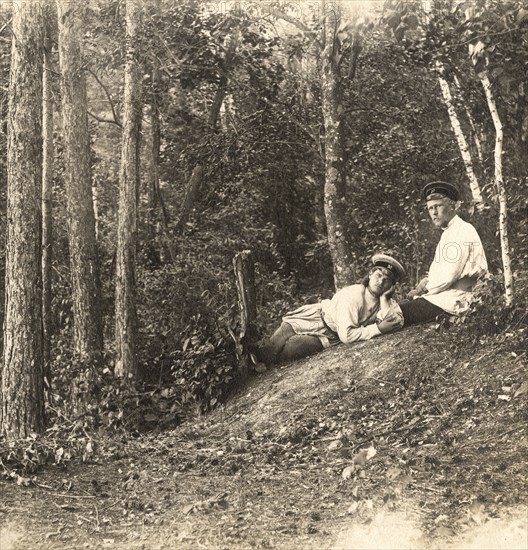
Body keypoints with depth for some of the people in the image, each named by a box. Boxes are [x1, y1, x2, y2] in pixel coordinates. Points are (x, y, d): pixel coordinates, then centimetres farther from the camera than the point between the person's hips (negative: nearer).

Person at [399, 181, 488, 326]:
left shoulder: (460, 231, -13)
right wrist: (427, 281, 3)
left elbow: (448, 277, -20)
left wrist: (423, 288, -6)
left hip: (450, 303, -10)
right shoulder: (450, 232, 20)